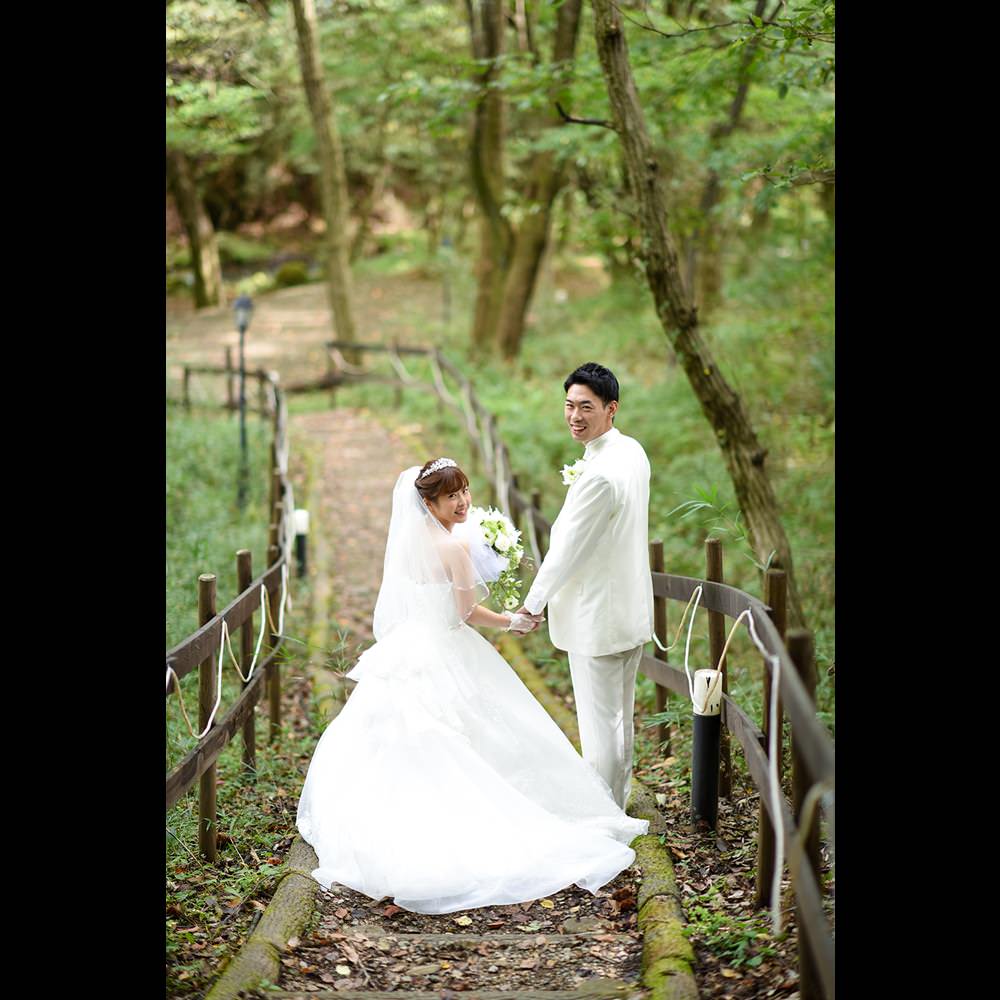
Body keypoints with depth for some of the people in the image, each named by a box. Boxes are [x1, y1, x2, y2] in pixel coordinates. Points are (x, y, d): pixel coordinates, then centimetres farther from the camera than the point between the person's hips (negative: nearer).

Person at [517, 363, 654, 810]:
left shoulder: (598, 475, -26)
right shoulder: (633, 452, 3)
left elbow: (567, 549, -19)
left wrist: (534, 603, -7)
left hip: (597, 618, -10)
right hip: (632, 609, 10)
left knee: (599, 723, 2)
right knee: (621, 715, 21)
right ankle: (618, 800, 35)